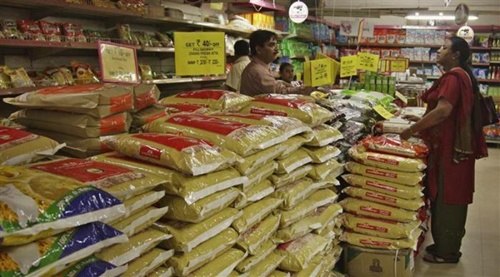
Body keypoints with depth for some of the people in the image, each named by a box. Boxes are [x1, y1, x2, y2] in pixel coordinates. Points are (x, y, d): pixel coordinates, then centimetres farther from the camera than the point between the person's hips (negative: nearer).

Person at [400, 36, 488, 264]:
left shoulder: (453, 77, -17)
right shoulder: (460, 76, 17)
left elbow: (443, 111, -28)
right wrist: (421, 120, 17)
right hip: (451, 144, 10)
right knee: (449, 196, 16)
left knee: (447, 197, -1)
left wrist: (412, 130, -21)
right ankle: (446, 244, 28)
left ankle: (447, 252, 11)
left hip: (451, 147, -10)